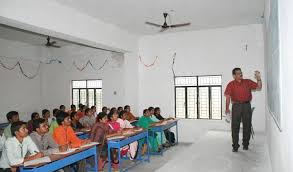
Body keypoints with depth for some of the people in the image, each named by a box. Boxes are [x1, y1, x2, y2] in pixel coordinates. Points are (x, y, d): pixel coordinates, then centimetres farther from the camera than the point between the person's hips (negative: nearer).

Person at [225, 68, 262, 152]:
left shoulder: (248, 82, 9)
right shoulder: (231, 84, 2)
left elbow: (258, 87, 8)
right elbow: (228, 97, -4)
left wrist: (258, 78, -7)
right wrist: (227, 108, -12)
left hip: (247, 105, 2)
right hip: (236, 106, -2)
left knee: (247, 125, 8)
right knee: (235, 126, -1)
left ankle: (245, 144, 23)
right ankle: (235, 146, 7)